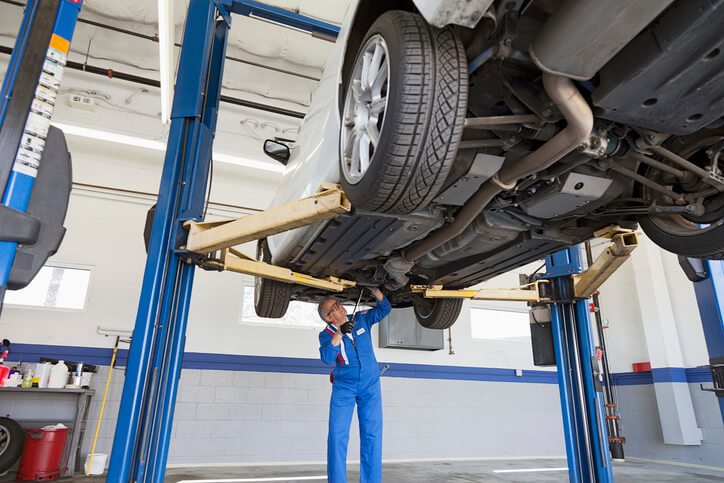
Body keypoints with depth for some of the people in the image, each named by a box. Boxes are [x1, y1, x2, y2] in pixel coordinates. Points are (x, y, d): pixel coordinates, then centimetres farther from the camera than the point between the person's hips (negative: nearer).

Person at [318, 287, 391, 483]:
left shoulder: (362, 319, 1)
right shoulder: (326, 335, -6)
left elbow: (384, 308, 7)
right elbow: (327, 357, -24)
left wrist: (374, 289, -9)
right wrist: (339, 333, -35)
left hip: (370, 387, 2)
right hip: (343, 388, -1)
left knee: (372, 435, 0)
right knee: (337, 435, -6)